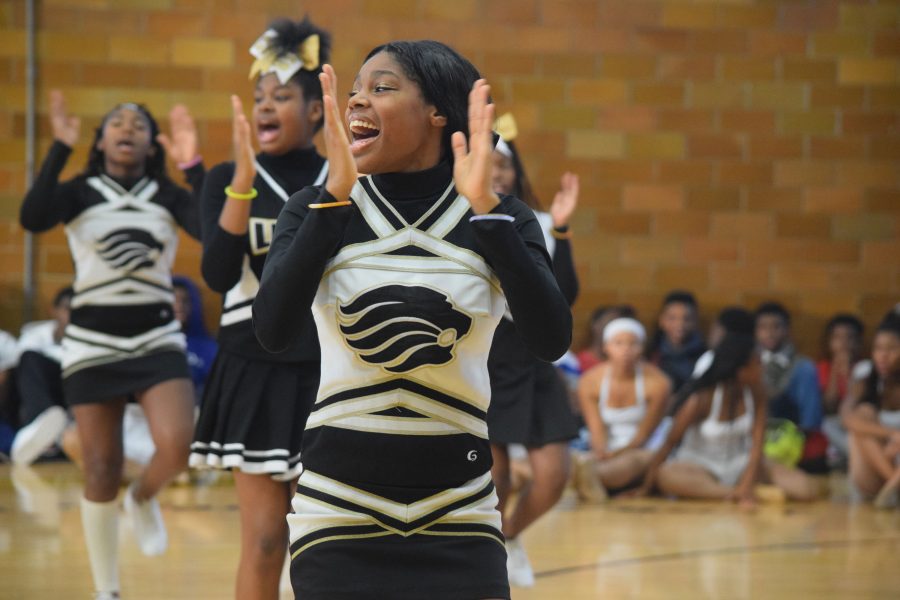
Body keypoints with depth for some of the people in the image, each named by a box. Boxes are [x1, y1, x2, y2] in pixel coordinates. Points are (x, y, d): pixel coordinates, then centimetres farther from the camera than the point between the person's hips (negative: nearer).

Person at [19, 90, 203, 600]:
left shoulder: (168, 197, 5)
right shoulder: (79, 193, 2)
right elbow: (32, 218, -20)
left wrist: (193, 165, -19)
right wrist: (60, 150, -21)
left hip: (158, 342, 1)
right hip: (93, 346, -1)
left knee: (178, 445, -23)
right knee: (103, 474, 1)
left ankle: (144, 499, 13)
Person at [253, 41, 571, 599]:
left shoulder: (502, 220, 1)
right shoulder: (316, 211, 0)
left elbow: (551, 340, -16)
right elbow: (273, 329, -17)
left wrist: (487, 208, -24)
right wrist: (337, 195, -23)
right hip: (338, 515, 0)